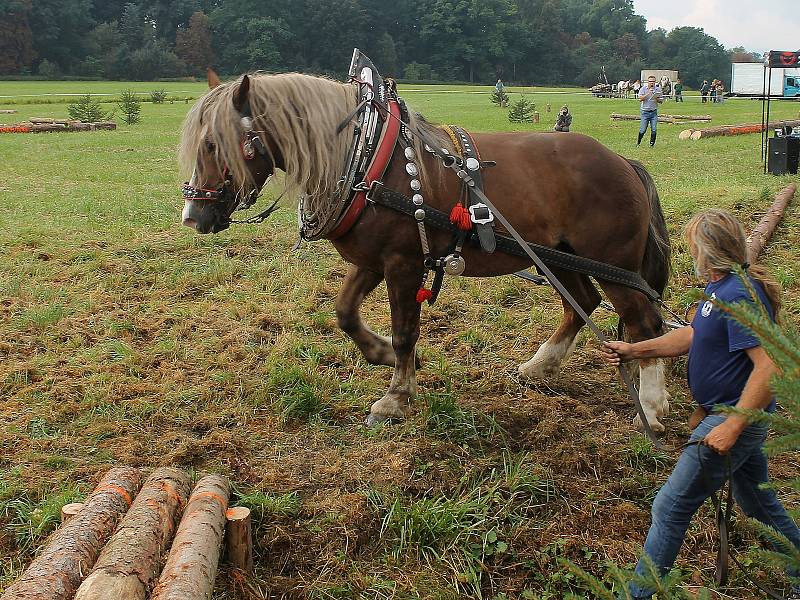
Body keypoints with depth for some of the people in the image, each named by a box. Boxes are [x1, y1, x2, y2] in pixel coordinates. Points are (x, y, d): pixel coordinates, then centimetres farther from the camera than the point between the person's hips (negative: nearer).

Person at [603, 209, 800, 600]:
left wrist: (732, 426, -29)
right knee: (759, 503, 23)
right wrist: (634, 350, 12)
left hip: (734, 419, -10)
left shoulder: (740, 295, -25)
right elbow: (693, 335, 18)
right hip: (733, 414, 10)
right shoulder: (722, 288, 6)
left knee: (670, 509, -2)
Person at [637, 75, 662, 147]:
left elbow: (661, 101, 7)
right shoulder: (643, 88, -1)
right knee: (643, 129, -2)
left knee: (654, 130, -3)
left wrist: (657, 99, -13)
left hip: (654, 112, 2)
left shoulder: (658, 89, 4)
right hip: (645, 111, -2)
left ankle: (652, 144, 7)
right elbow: (640, 98, -13)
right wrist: (648, 94, -23)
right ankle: (638, 143, 17)